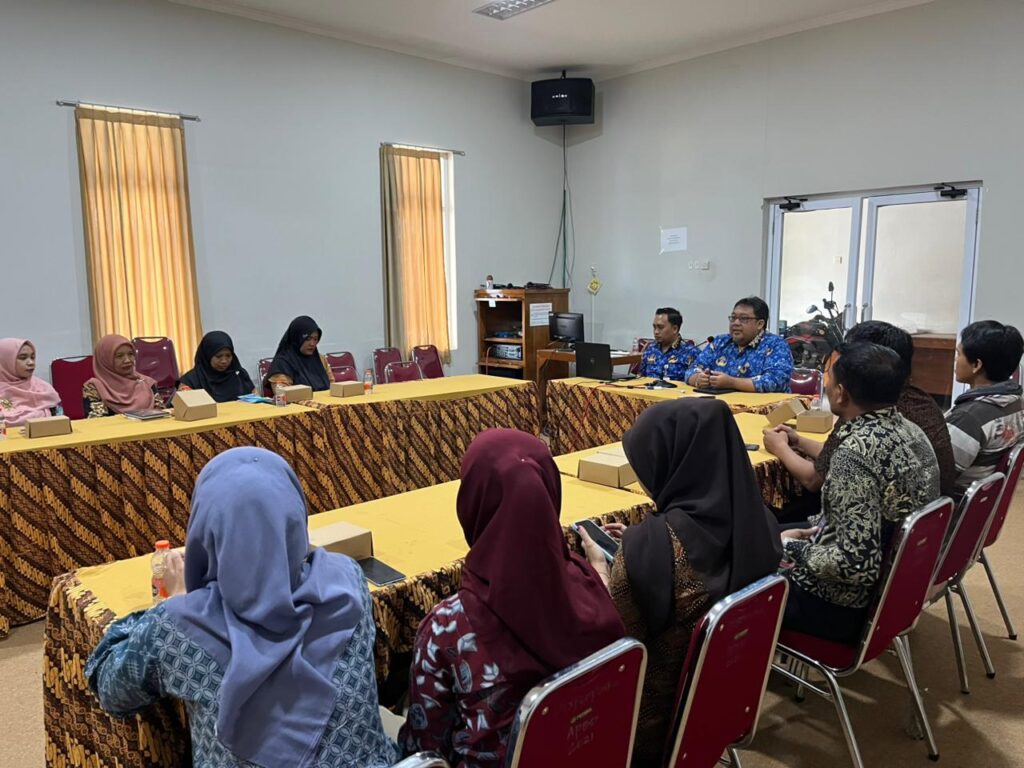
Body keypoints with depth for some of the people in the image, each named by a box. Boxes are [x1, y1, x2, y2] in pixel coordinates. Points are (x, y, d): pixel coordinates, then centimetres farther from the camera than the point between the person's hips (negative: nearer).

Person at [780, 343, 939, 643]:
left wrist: (791, 548, -16)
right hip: (894, 586, 9)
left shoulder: (856, 452, -30)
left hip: (851, 604, -9)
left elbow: (856, 564, -31)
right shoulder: (909, 430, -2)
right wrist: (819, 529, 8)